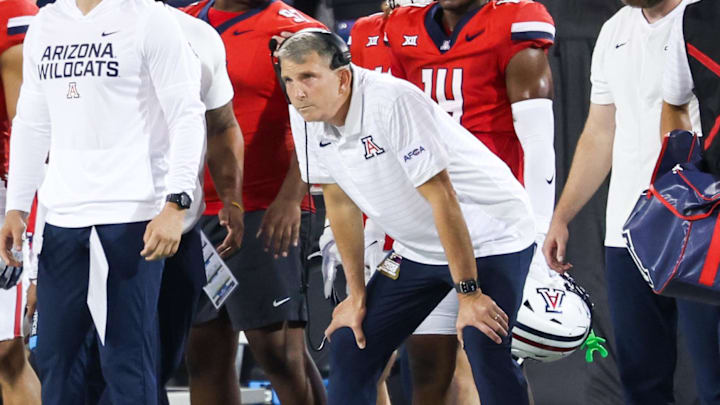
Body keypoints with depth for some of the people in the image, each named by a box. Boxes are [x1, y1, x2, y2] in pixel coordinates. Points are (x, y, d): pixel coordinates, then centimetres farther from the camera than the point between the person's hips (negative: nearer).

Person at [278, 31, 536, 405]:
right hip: (417, 247, 8)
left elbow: (442, 198, -27)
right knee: (350, 345, 3)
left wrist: (468, 293, -25)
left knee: (486, 349, -25)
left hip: (490, 235, -8)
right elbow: (340, 202, 5)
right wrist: (356, 294, 7)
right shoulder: (306, 115, -6)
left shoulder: (392, 102, -29)